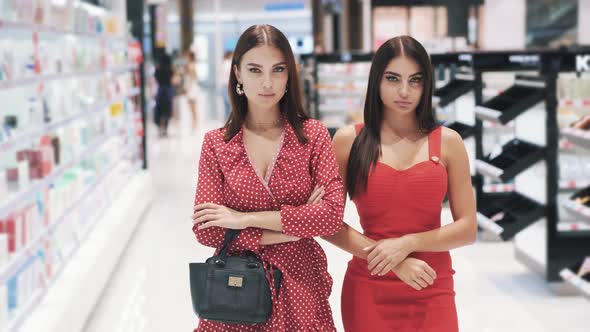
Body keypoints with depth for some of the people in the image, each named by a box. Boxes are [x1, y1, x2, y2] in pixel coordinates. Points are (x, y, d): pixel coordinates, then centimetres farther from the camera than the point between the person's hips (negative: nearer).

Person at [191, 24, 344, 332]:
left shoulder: (313, 135, -2)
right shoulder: (216, 143, -1)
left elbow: (332, 215, -14)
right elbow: (206, 231, -9)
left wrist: (246, 218, -15)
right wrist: (291, 232, -13)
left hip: (299, 286, 0)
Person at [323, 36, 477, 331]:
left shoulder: (447, 142, 1)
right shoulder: (349, 140, -1)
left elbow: (468, 228, 0)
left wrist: (407, 243, -14)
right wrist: (389, 258, -12)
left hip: (432, 291, 1)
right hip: (368, 289, -1)